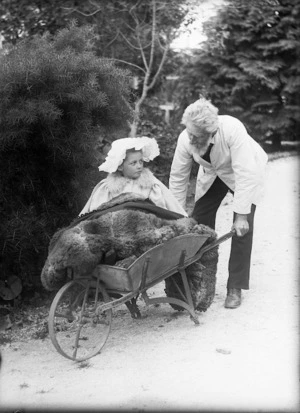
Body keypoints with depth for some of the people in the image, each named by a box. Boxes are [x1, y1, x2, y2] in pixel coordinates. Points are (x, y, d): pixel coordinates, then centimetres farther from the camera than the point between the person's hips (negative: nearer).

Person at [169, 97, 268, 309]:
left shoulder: (233, 130, -41)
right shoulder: (185, 139, -27)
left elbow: (244, 175, -38)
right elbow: (178, 178, -15)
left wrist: (241, 215, -38)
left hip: (247, 170, -4)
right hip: (212, 173, 4)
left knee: (242, 228, -15)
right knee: (199, 221, -4)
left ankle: (235, 288, -3)